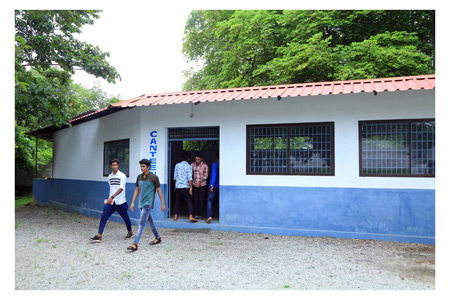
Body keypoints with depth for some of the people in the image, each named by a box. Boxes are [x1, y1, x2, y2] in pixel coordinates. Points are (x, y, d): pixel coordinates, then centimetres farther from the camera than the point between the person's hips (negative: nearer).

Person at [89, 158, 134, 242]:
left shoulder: (122, 176, -11)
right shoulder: (109, 177, 8)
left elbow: (121, 188, -21)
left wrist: (112, 197, -29)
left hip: (120, 202, -4)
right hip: (111, 201, 5)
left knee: (125, 218, 11)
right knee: (104, 217, -9)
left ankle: (130, 232, 32)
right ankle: (99, 236, -8)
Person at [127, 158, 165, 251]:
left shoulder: (154, 177, -9)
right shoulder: (139, 177, 7)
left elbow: (159, 190, -5)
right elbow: (137, 190, 13)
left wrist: (162, 203, -4)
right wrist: (133, 202, 10)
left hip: (148, 203, -7)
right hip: (141, 203, 7)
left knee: (142, 223, -12)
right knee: (149, 221, 17)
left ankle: (135, 244, -14)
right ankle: (157, 238, 33)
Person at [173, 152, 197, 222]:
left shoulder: (177, 165, 5)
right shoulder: (189, 166, -7)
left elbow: (175, 177, 10)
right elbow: (189, 178, -13)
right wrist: (191, 188, -11)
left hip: (178, 187, 4)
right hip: (185, 187, -4)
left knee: (177, 201, 16)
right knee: (189, 201, 1)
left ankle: (175, 216, 21)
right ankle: (191, 217, -8)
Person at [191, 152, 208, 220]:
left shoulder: (205, 166, -8)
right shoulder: (192, 165, 1)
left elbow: (205, 176, -8)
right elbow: (190, 174, 8)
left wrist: (199, 182, -16)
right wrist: (192, 182, -4)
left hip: (202, 185, -2)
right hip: (194, 185, 3)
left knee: (201, 200, 1)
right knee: (195, 200, 3)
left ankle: (200, 215, 11)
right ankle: (196, 214, 10)